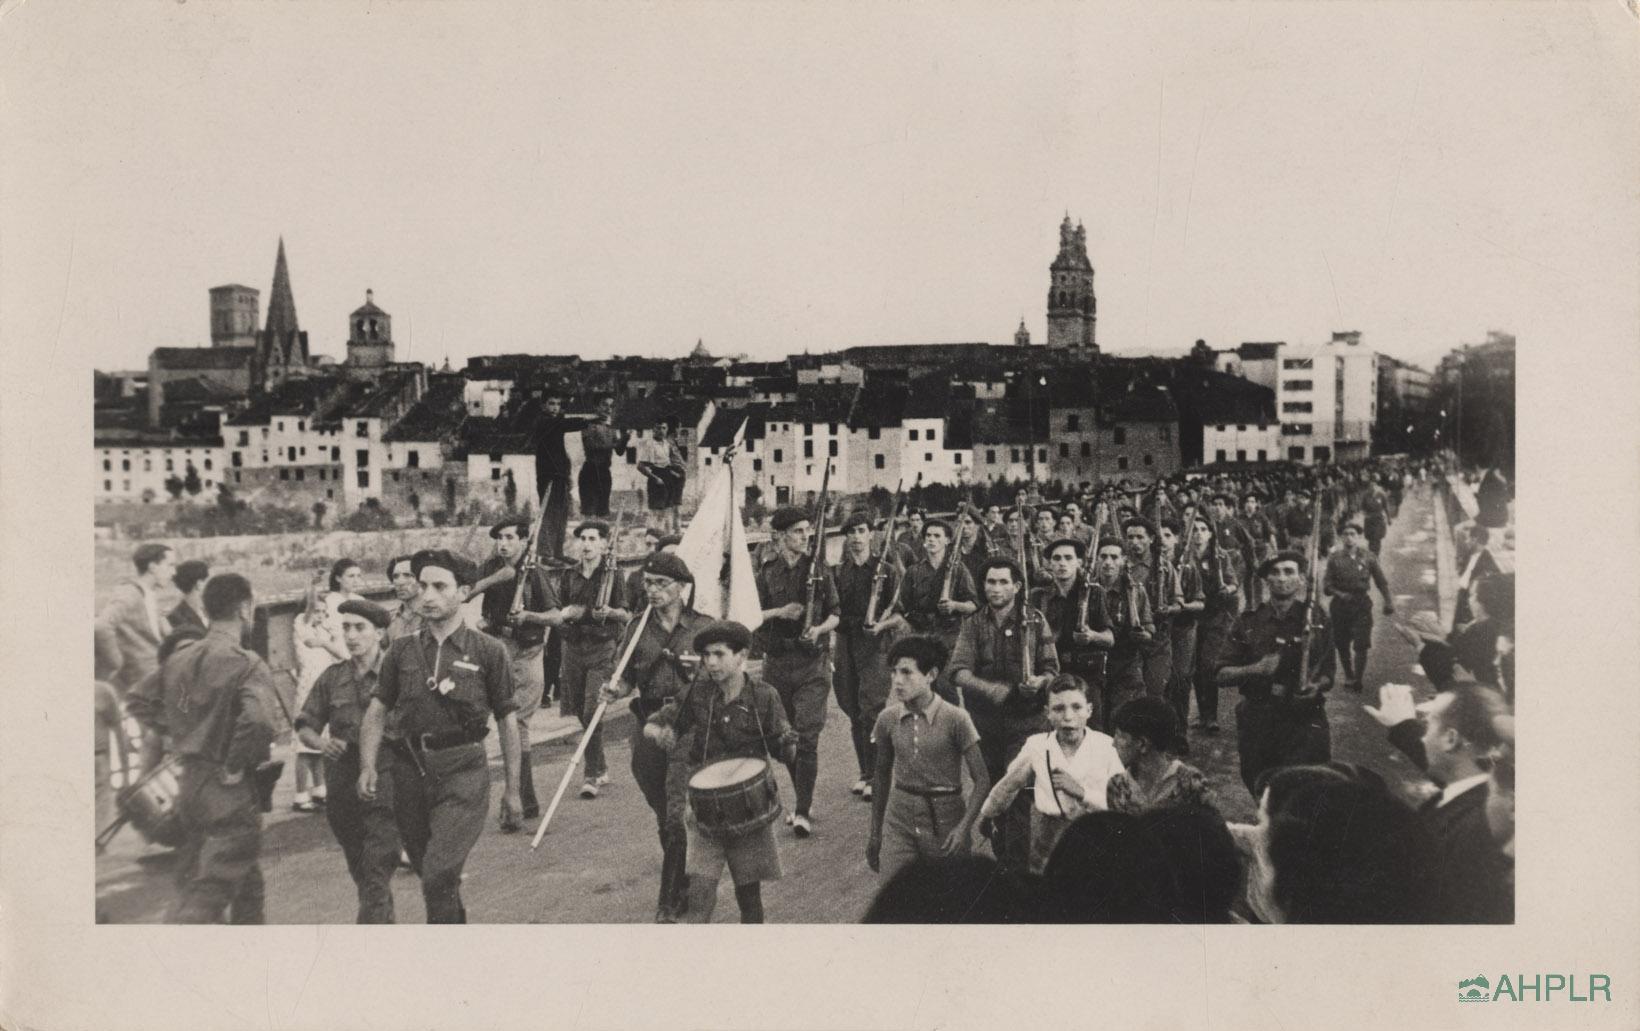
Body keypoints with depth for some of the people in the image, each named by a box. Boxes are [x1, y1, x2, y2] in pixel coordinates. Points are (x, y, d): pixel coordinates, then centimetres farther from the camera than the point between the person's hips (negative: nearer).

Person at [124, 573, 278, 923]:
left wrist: (175, 736, 16)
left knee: (246, 883, 21)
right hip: (228, 791, -8)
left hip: (189, 782, 8)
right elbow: (257, 721, -33)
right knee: (208, 894, -1)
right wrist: (236, 766, -18)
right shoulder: (248, 664, -17)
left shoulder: (180, 657, 5)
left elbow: (139, 703, 17)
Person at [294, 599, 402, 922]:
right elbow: (304, 726, 10)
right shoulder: (332, 678, 6)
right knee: (361, 875, 19)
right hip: (342, 794, 5)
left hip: (384, 791, -5)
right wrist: (320, 742, -10)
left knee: (375, 880, -9)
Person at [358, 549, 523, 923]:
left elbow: (507, 722, 3)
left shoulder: (488, 651, -2)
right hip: (410, 770, 4)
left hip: (463, 771, -4)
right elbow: (376, 712, 5)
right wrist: (368, 766, -11)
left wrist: (512, 790, 3)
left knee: (439, 875, -15)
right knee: (432, 875, 16)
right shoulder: (402, 651, 6)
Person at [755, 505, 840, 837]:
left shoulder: (818, 568, 1)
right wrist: (779, 612, -16)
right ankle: (803, 799, 26)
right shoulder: (766, 571, 2)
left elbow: (834, 615, 6)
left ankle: (803, 812, -5)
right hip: (776, 662, 2)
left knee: (807, 737, -9)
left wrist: (819, 629, -14)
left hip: (812, 662, -2)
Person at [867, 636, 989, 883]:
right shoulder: (888, 719, 0)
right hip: (899, 819, 3)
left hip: (944, 818, -3)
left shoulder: (955, 719, -12)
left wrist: (964, 827, -20)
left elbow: (981, 780, -9)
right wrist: (874, 834, 15)